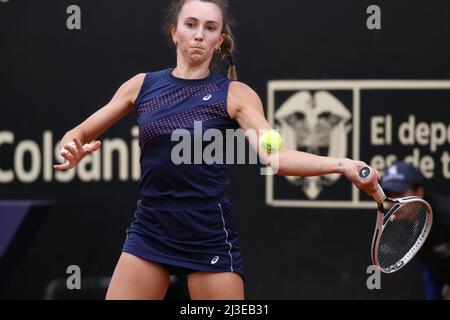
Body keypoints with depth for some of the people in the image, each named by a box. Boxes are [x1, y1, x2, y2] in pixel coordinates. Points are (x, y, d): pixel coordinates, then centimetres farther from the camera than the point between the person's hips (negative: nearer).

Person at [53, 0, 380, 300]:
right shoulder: (143, 85, 6)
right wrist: (73, 150, -13)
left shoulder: (235, 94, -3)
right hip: (149, 234, 3)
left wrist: (341, 164, -33)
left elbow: (275, 155, -17)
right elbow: (79, 134, 12)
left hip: (210, 237, -3)